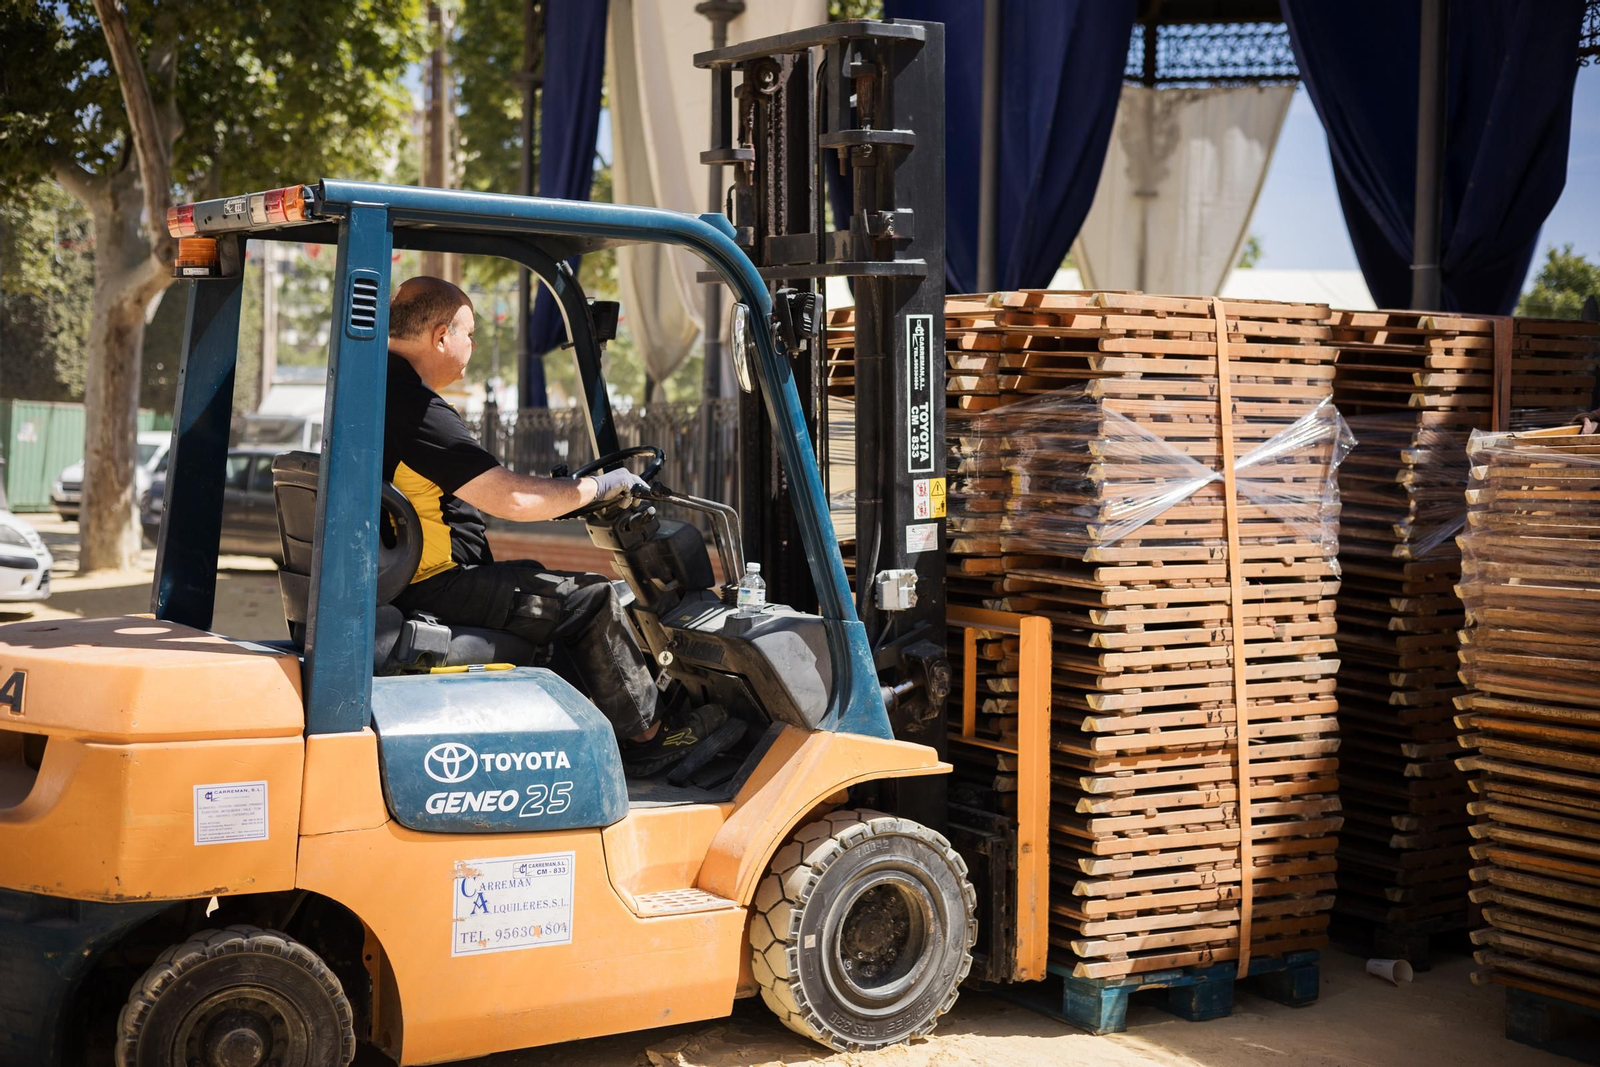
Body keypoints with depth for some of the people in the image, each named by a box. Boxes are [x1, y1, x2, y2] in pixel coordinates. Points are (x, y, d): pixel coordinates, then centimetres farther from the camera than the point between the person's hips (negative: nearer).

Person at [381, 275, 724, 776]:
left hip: (396, 581, 11)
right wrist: (598, 486, -9)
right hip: (434, 589, -11)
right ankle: (646, 737, 9)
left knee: (537, 576, 25)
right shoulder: (414, 407, -22)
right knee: (589, 598, -5)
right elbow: (512, 498, -25)